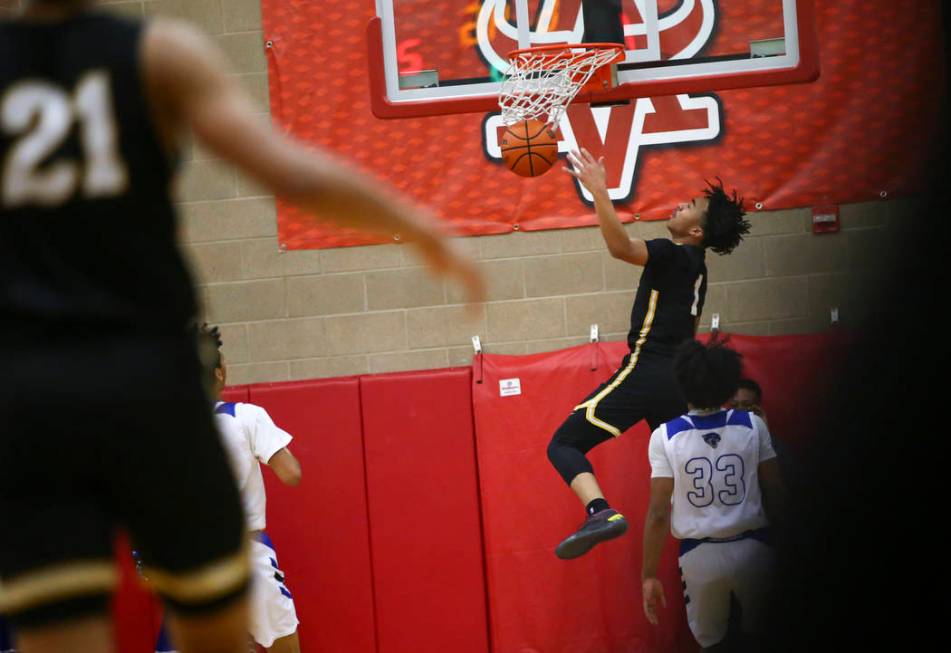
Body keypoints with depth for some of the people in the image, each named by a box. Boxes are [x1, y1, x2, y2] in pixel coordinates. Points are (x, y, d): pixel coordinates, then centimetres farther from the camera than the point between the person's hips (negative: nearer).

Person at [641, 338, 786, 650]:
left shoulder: (666, 436, -9)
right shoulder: (753, 426, -5)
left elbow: (658, 513, -9)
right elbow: (775, 494, 0)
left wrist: (649, 574, -2)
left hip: (700, 554, -1)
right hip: (751, 548, 1)